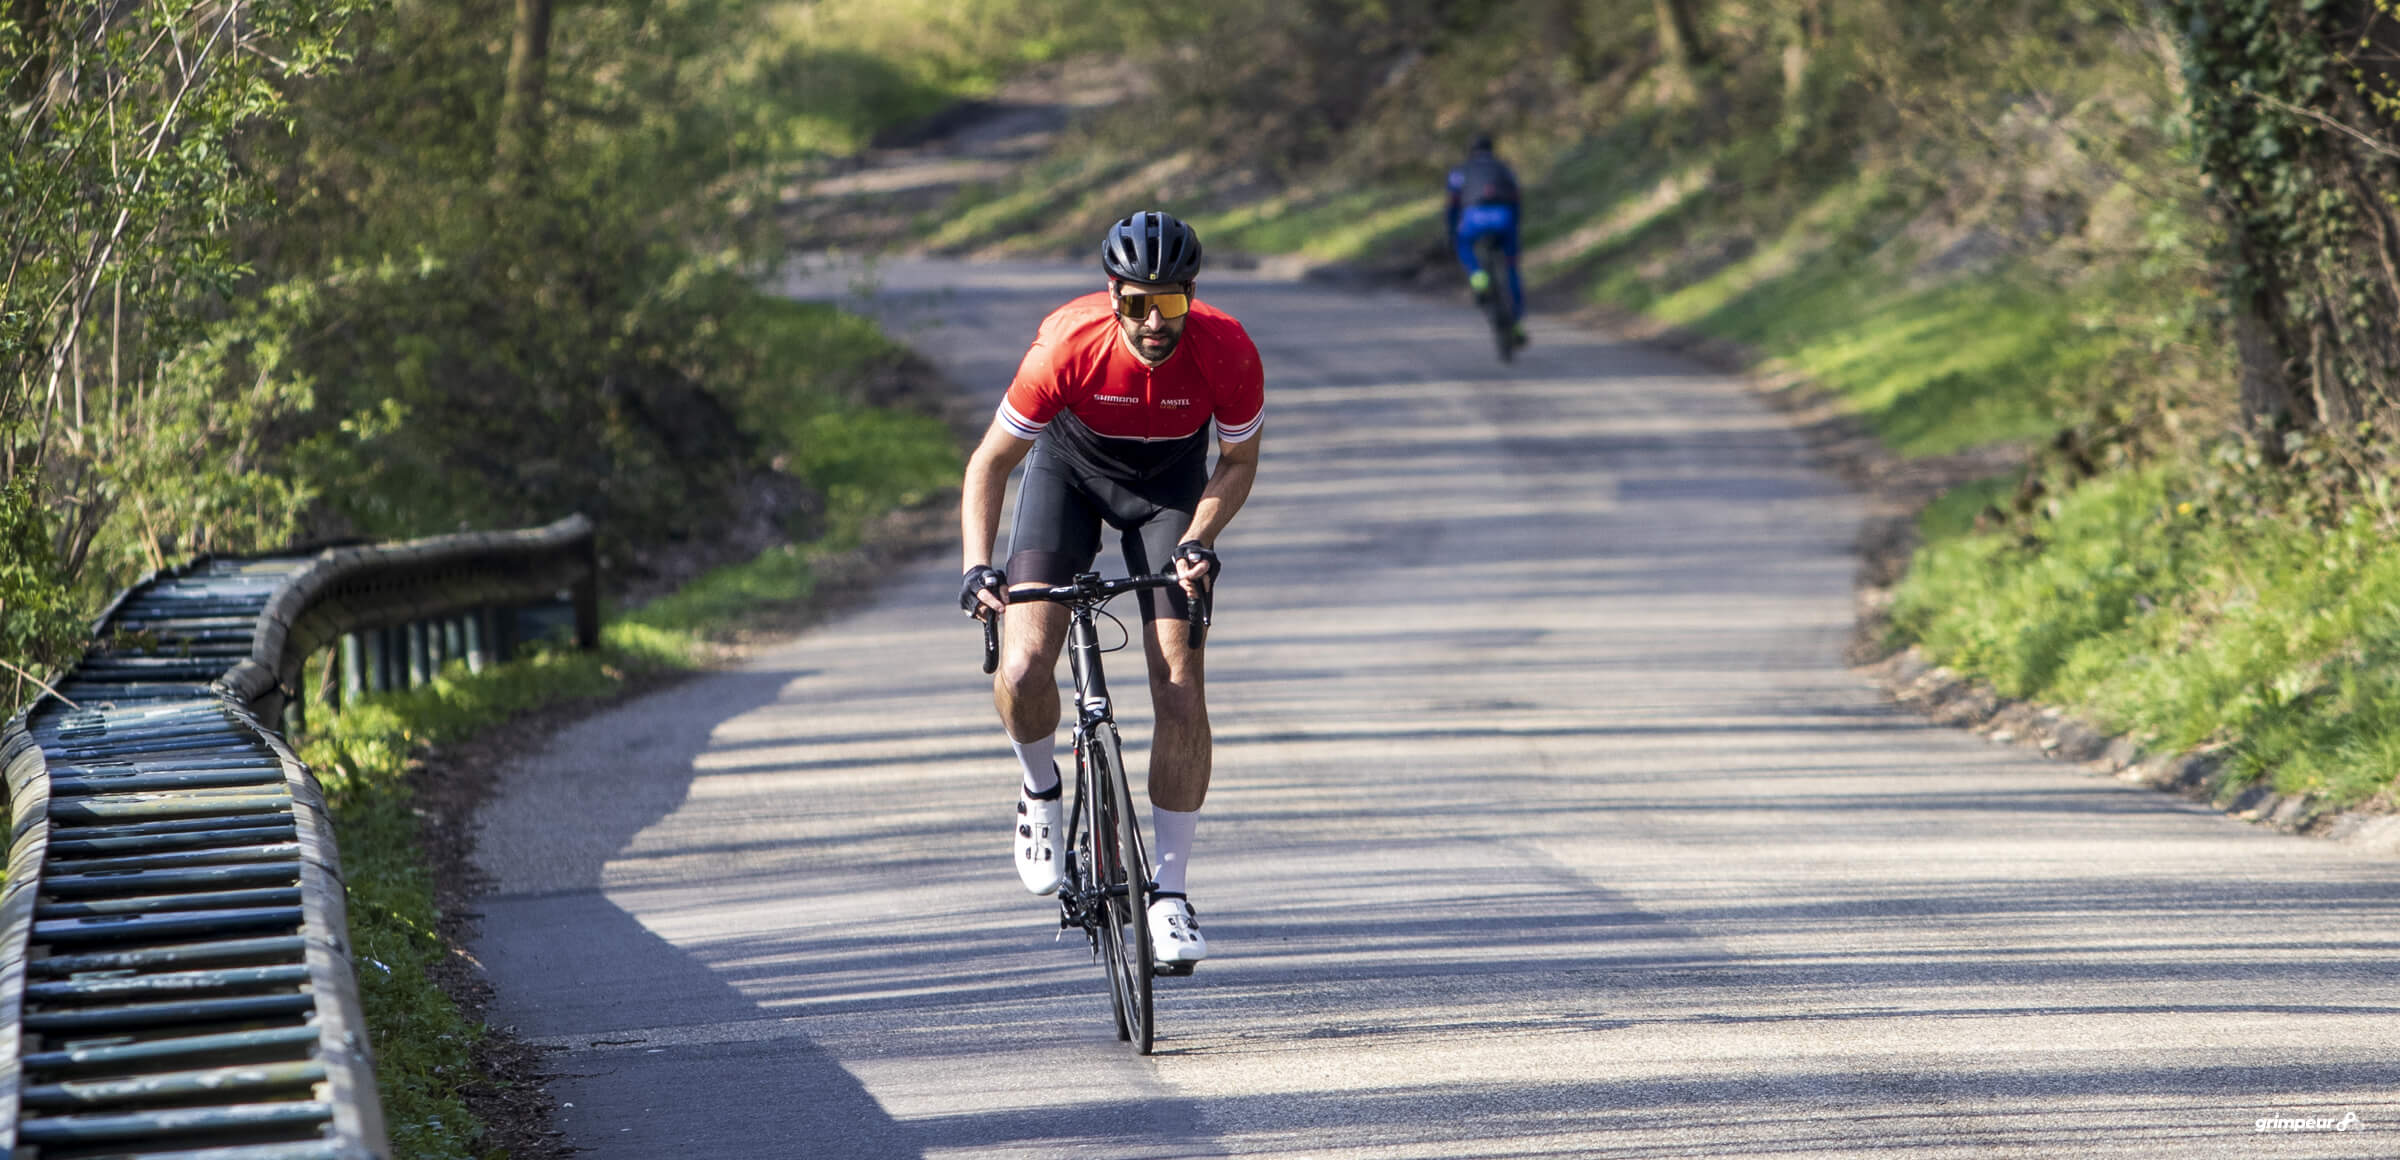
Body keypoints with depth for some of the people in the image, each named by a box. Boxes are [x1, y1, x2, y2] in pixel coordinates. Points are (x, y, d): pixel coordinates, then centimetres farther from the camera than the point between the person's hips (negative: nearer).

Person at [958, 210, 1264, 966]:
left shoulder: (1227, 351, -29)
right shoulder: (1068, 345, -33)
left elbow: (1239, 461, -9)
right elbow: (991, 461, -21)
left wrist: (1198, 540, -25)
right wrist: (977, 568, -33)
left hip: (1168, 483, 1)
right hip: (1070, 467, -1)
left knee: (1180, 691, -10)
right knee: (1024, 670, -21)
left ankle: (1170, 892, 2)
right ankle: (1040, 793, 12)